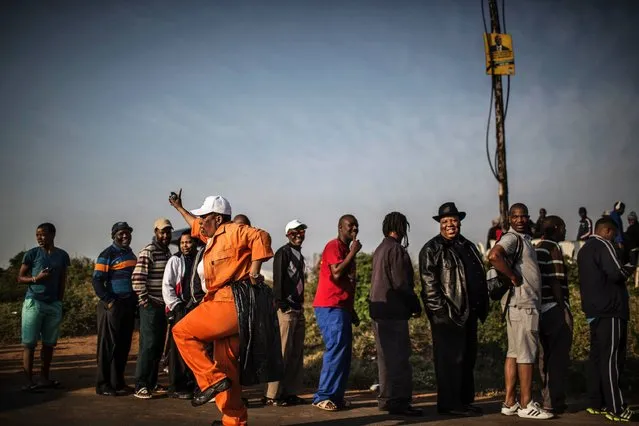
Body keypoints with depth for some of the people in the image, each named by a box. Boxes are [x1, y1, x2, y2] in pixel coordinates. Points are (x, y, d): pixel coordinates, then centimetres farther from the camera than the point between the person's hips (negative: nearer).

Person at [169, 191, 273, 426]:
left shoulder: (232, 231, -7)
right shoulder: (214, 236, 21)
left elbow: (261, 236, -22)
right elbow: (196, 225, 41)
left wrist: (254, 270, -24)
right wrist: (179, 207, 51)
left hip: (230, 303, -10)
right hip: (226, 304, 10)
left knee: (182, 332, -7)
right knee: (226, 366, 12)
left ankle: (212, 379, -8)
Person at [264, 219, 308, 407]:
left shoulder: (300, 256, 20)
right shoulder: (283, 252, -5)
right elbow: (278, 279, -12)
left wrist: (300, 304, 13)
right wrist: (281, 304, -18)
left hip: (298, 309, 9)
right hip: (286, 309, -9)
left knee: (297, 352, 9)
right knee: (283, 351, -9)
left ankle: (290, 392, 14)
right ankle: (273, 395, -5)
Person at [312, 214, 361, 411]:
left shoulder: (347, 250, 21)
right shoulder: (334, 246, -7)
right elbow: (336, 274, -21)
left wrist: (352, 310, 21)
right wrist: (352, 253, -13)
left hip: (341, 308, 10)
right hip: (330, 307, -9)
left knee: (344, 352, 8)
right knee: (336, 350, -13)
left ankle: (336, 395, 12)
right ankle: (323, 396, -8)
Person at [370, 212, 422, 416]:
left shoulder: (379, 249, 16)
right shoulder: (396, 249, -12)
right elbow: (401, 283, -17)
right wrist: (416, 306, -5)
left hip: (379, 310, 10)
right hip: (393, 312, -9)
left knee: (387, 357, 14)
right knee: (399, 358, -6)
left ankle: (386, 399, 20)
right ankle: (399, 401, -5)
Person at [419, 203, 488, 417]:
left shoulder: (468, 246, 18)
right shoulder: (432, 249, -5)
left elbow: (479, 277, 22)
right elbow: (429, 282, -12)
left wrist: (482, 307, 14)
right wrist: (440, 309, -19)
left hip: (469, 312, 8)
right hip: (447, 314, -8)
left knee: (468, 357, 12)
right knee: (451, 358, -4)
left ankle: (465, 400, 22)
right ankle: (449, 404, 3)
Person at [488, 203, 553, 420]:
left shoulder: (524, 238, 19)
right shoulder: (511, 238, -11)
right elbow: (494, 256, -31)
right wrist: (513, 277, -21)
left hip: (527, 303, 10)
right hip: (521, 303, -10)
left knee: (514, 353, 10)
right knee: (527, 353, -5)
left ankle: (510, 402, 16)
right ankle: (526, 405, 2)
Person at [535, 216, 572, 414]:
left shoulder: (536, 248, 15)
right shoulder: (553, 248, -11)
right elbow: (555, 281, -17)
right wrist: (564, 308, -14)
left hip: (542, 310, 9)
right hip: (555, 309, -9)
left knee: (546, 356, 14)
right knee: (559, 358, -3)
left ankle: (547, 399, 20)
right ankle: (554, 403, 0)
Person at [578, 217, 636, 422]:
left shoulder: (584, 249, 19)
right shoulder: (603, 245, -11)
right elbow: (616, 273, -20)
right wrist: (626, 273, 1)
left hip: (594, 310, 9)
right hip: (610, 309, -9)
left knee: (596, 355, 10)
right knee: (612, 358, -8)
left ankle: (596, 403, 13)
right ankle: (615, 408, -7)